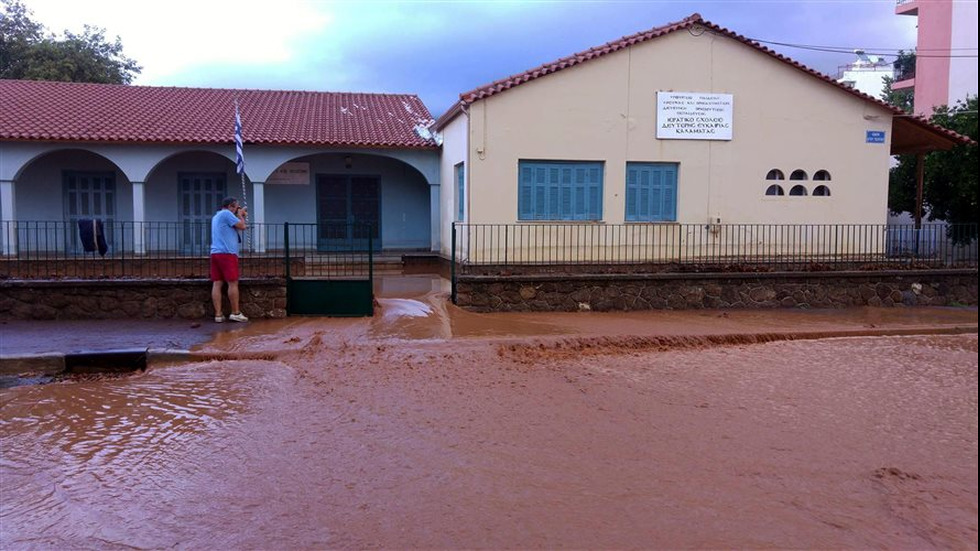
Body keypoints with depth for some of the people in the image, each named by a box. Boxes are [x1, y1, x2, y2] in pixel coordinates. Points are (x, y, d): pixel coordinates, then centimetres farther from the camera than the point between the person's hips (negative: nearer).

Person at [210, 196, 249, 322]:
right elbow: (242, 226, -7)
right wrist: (240, 215, 9)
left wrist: (242, 216, 21)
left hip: (215, 253, 9)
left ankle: (218, 314, 0)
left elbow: (234, 227, 27)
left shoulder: (217, 216, 24)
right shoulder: (226, 213, -5)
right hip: (227, 253, -9)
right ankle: (235, 313, 0)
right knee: (233, 283, -3)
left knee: (217, 284, 2)